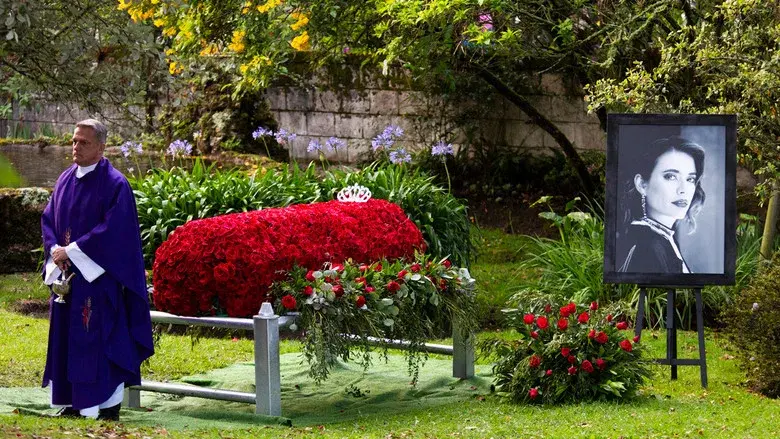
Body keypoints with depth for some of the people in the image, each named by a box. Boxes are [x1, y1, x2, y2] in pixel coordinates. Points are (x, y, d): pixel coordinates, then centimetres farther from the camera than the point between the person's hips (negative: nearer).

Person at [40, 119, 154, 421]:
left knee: (100, 336, -6)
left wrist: (71, 251, -17)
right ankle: (73, 401, 16)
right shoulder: (65, 179, 11)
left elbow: (113, 229, -17)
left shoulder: (115, 184, -10)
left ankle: (110, 404, 1)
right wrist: (56, 249, -6)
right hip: (65, 272, 7)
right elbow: (48, 218, 14)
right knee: (66, 337, 8)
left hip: (98, 275, -7)